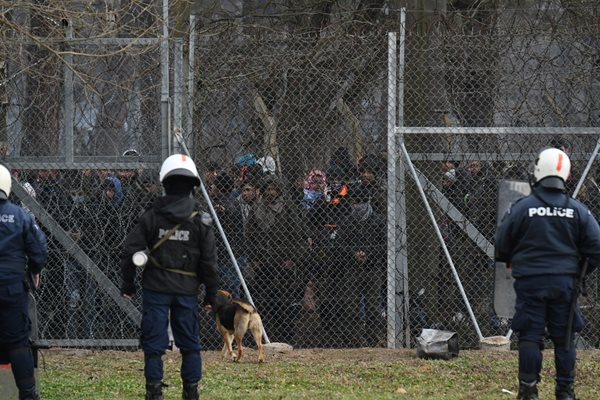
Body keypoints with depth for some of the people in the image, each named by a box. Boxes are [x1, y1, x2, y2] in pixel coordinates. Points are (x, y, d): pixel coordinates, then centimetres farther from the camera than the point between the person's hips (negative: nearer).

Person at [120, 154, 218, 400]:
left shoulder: (151, 217, -4)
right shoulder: (201, 221, -2)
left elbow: (130, 251, -4)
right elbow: (209, 261, 0)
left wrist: (128, 284, 7)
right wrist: (210, 294, 8)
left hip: (156, 288, -1)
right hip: (187, 289, 1)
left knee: (153, 343, 2)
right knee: (190, 344, 11)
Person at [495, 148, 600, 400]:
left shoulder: (521, 208, -8)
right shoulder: (577, 211, -1)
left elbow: (502, 246, 0)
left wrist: (511, 262, 22)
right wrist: (579, 271, 15)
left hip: (530, 282, -2)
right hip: (565, 281, 2)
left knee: (530, 337, 3)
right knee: (564, 338, 11)